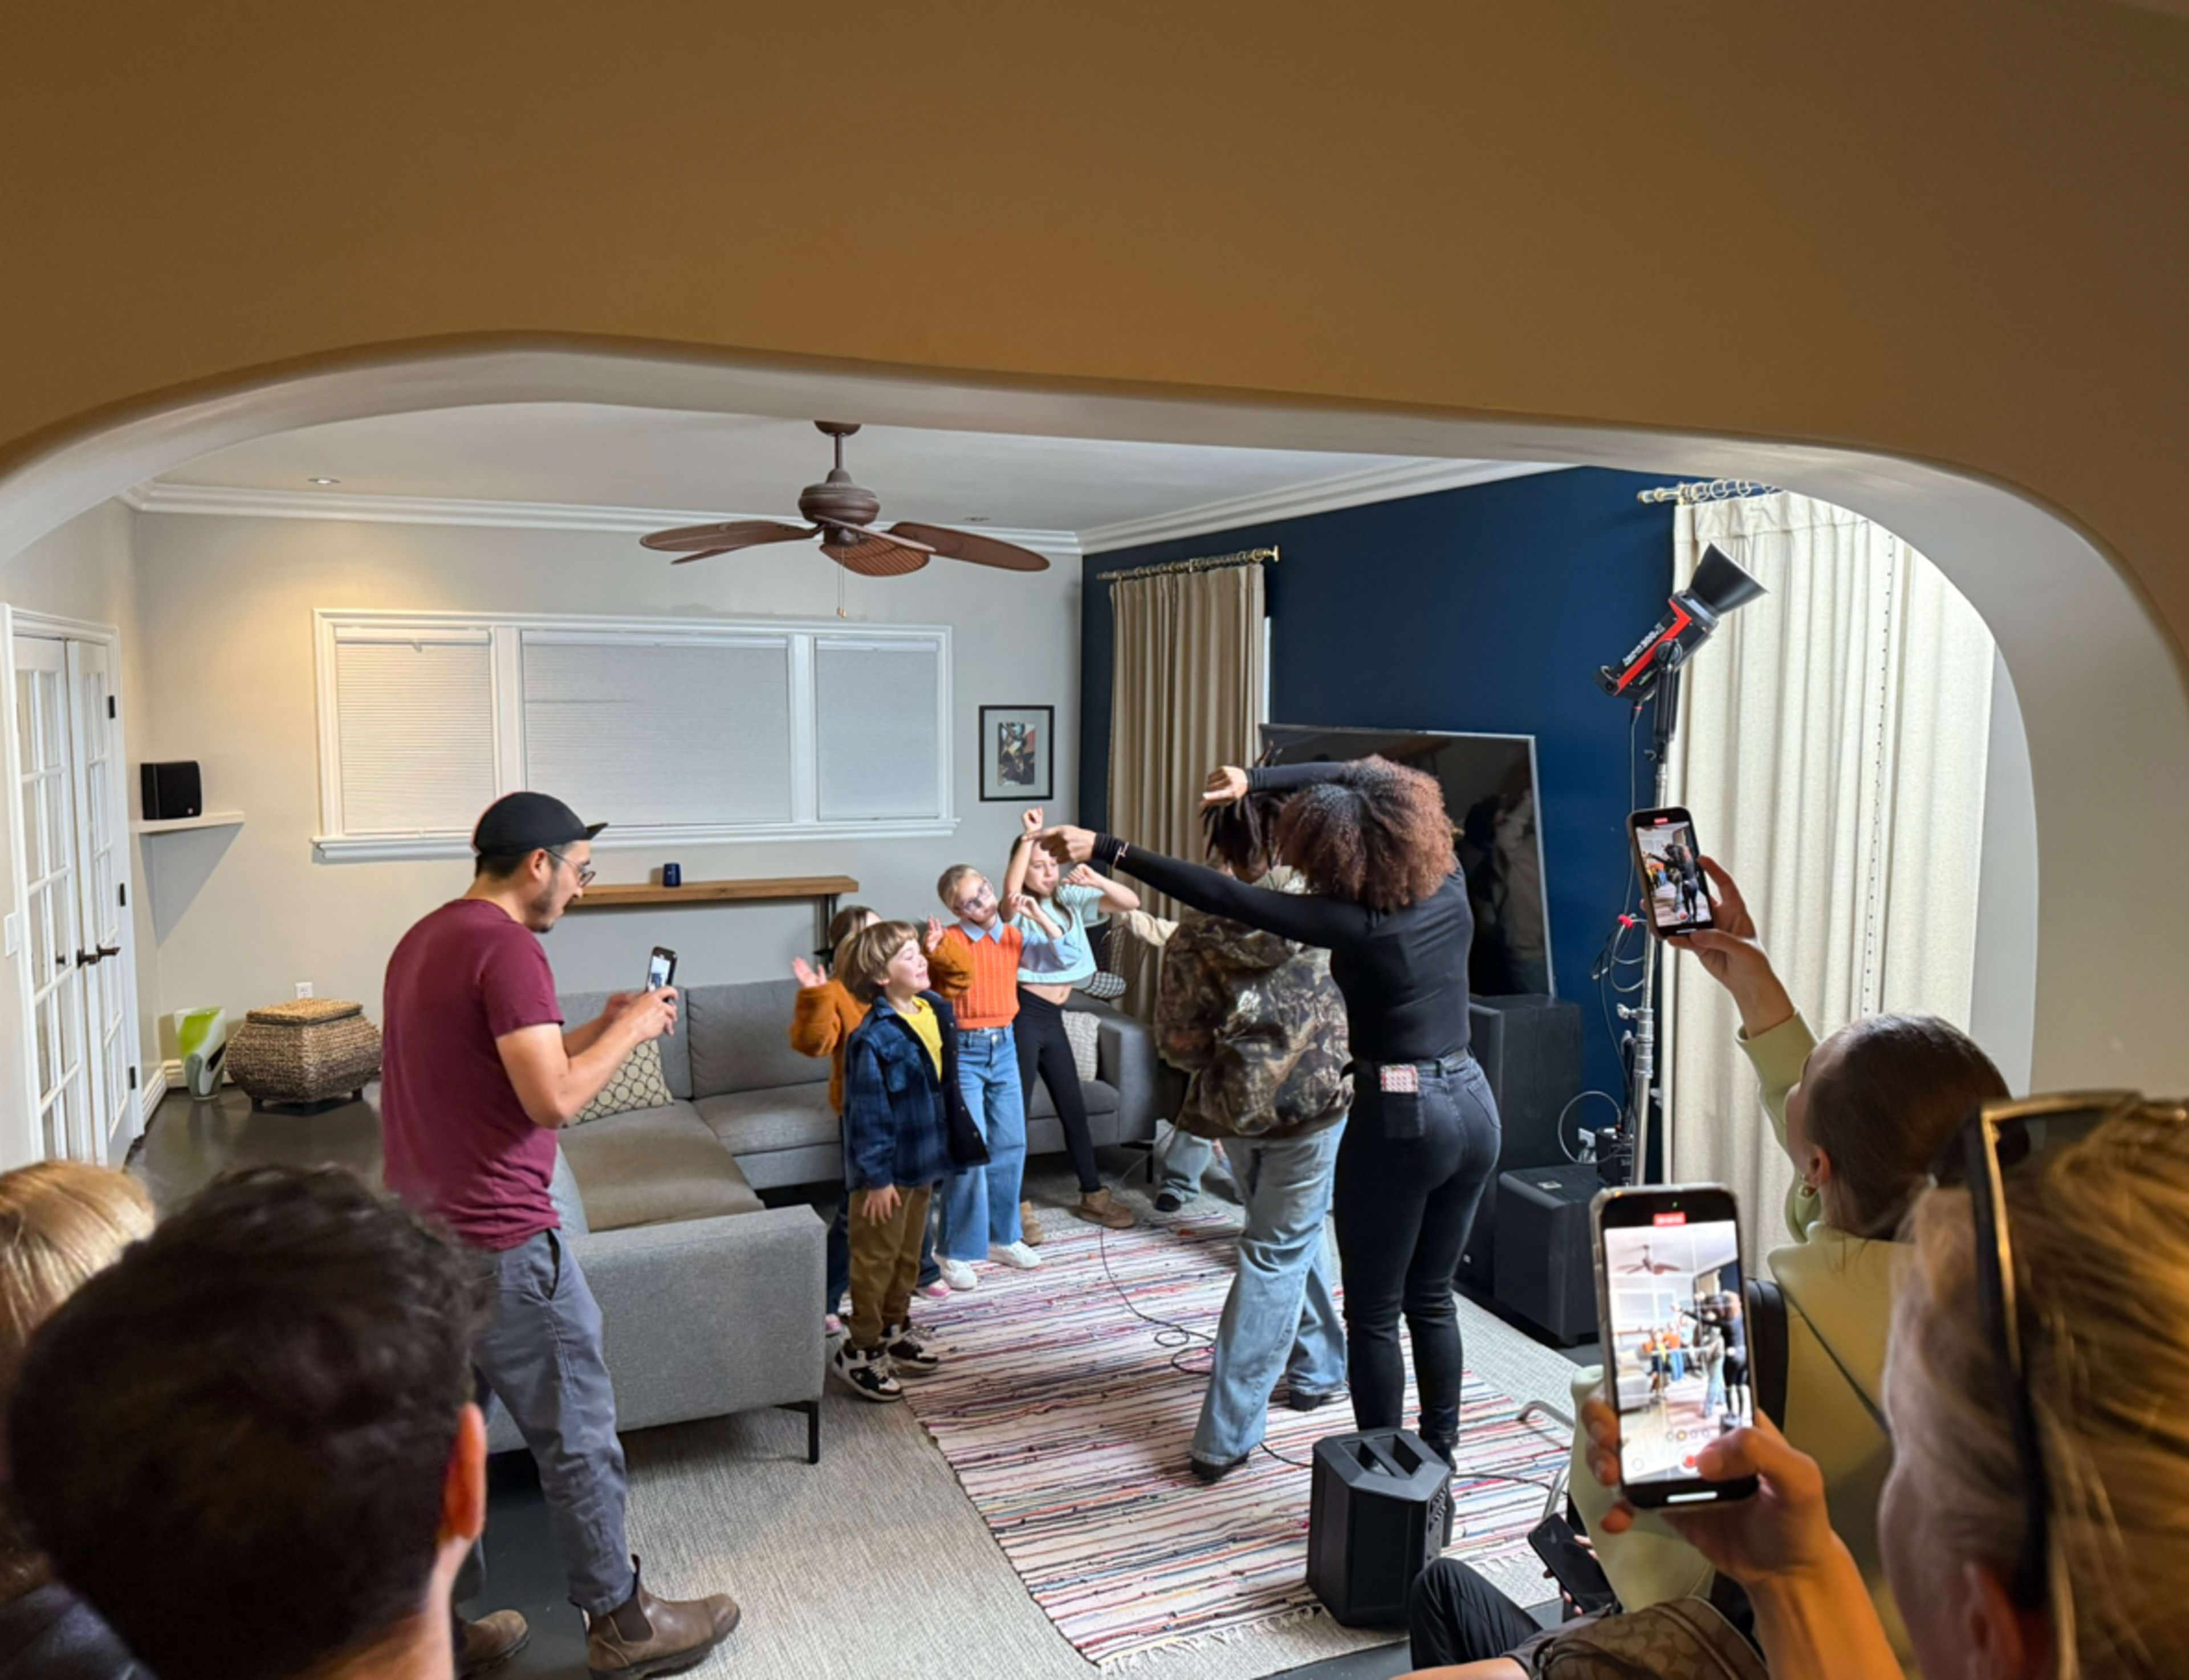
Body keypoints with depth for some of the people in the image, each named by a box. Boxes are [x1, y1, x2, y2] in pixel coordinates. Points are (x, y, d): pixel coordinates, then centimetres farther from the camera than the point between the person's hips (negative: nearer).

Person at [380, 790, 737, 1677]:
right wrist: (629, 1033, -10)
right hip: (499, 1241, -9)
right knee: (579, 1435, 5)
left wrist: (597, 1029, 12)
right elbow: (553, 1100, -24)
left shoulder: (424, 939, 11)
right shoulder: (507, 947, -19)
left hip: (423, 1230, 9)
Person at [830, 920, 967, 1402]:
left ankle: (895, 1330, 39)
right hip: (887, 1169, -8)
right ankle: (860, 1350, 21)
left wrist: (952, 1138, 17)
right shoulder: (873, 1038, -25)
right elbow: (868, 1114, -21)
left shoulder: (935, 1010, -1)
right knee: (877, 1258, 6)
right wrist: (876, 1177, -18)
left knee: (909, 1253, 22)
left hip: (923, 1160, 8)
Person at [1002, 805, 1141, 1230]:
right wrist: (1028, 837, -33)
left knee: (1074, 1109, 15)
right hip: (1024, 1016, -7)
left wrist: (1097, 881, -15)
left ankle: (1093, 1196, 27)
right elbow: (1010, 891, -35)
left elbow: (1131, 902, 2)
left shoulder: (1071, 899, 8)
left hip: (1053, 1019, 7)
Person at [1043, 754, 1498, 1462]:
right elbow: (1358, 782, 8)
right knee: (1432, 1298, 20)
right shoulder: (1450, 885, -1)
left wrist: (1107, 850, -18)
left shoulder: (1354, 923, -19)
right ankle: (1440, 1453, 32)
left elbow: (1220, 896, -20)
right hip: (1474, 1106, 7)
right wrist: (1257, 780, 4)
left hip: (1402, 1119, -7)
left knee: (1374, 1315, 9)